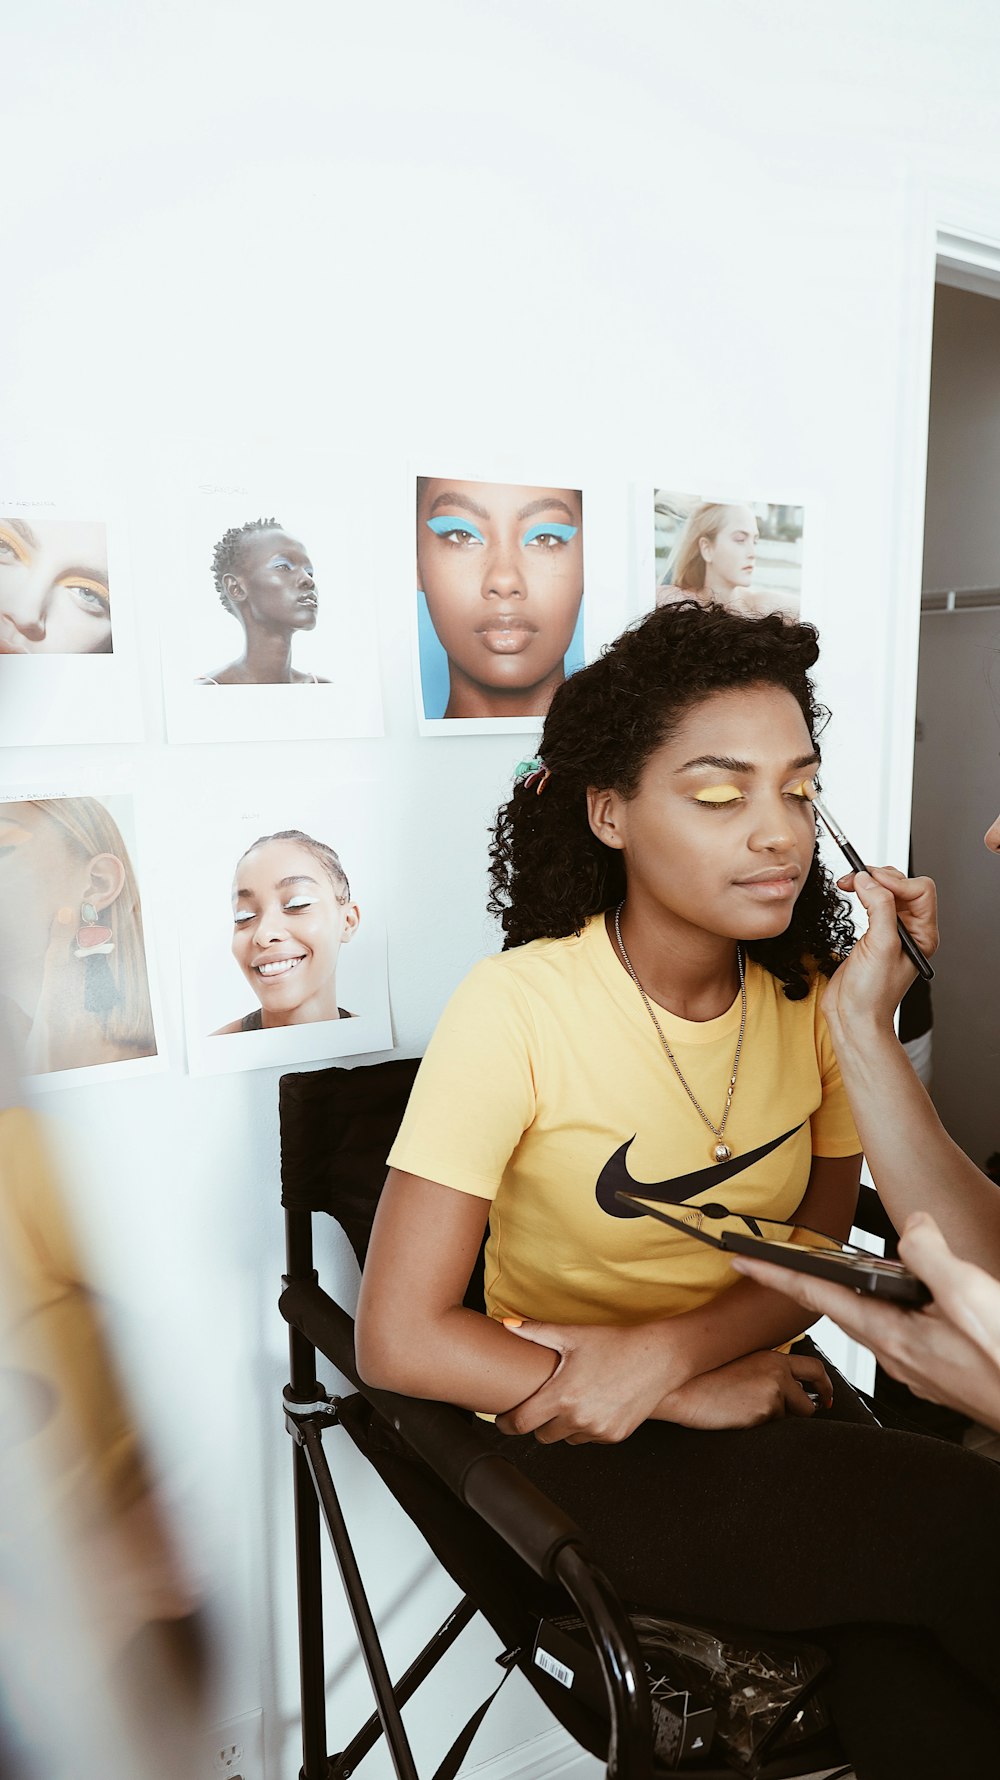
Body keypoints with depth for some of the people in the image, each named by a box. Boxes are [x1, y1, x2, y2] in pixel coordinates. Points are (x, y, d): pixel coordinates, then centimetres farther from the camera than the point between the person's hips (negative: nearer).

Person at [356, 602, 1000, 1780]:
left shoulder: (813, 994, -7)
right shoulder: (518, 1008, -21)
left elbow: (820, 1244, 3)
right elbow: (398, 1340, -18)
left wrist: (667, 1349, -16)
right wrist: (688, 1401, -15)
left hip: (765, 1395, 4)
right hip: (588, 1459, -4)